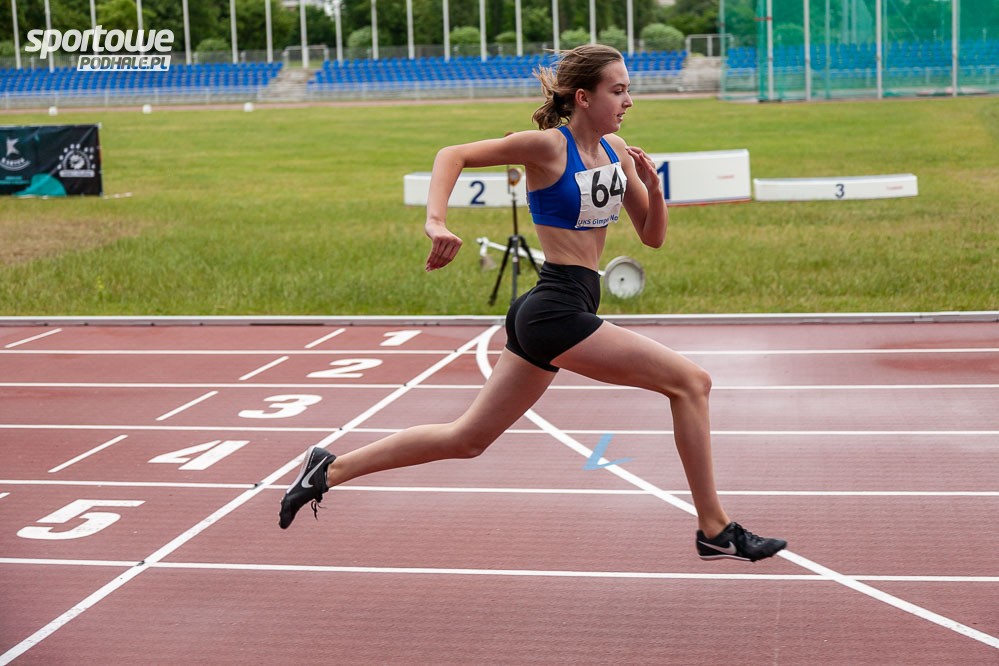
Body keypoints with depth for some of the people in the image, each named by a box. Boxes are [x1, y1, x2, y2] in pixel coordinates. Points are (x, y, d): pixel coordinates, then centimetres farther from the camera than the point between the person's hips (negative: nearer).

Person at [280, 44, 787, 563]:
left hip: (554, 314, 9)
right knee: (690, 381, -7)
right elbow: (453, 155, -9)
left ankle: (331, 469, 21)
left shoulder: (615, 150, 11)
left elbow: (652, 236, 14)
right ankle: (715, 530, 3)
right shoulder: (548, 145, -11)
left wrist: (652, 184, -4)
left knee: (467, 438, 13)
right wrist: (436, 221, -24)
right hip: (556, 310, -9)